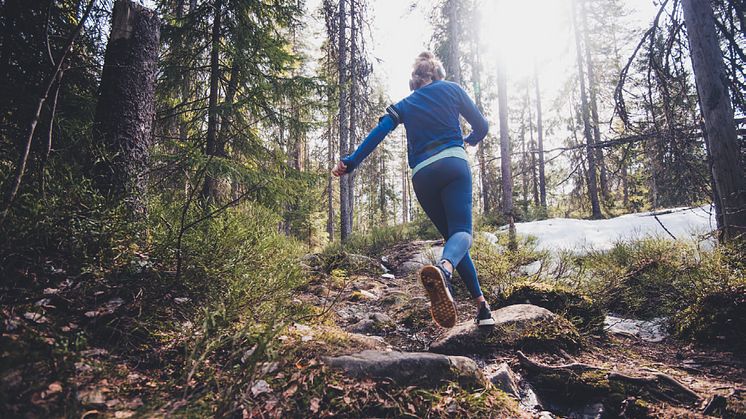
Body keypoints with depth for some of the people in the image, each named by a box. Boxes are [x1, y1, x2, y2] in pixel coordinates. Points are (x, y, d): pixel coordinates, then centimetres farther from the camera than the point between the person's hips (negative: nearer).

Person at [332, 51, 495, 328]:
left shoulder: (405, 105, 21)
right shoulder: (452, 89, 17)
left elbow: (378, 133, 7)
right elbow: (481, 126, 20)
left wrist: (351, 162, 5)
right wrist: (471, 140, 41)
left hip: (422, 175, 3)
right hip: (453, 163, -2)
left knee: (449, 233, 12)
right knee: (461, 231, -15)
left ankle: (481, 303, 6)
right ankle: (443, 269, -51)